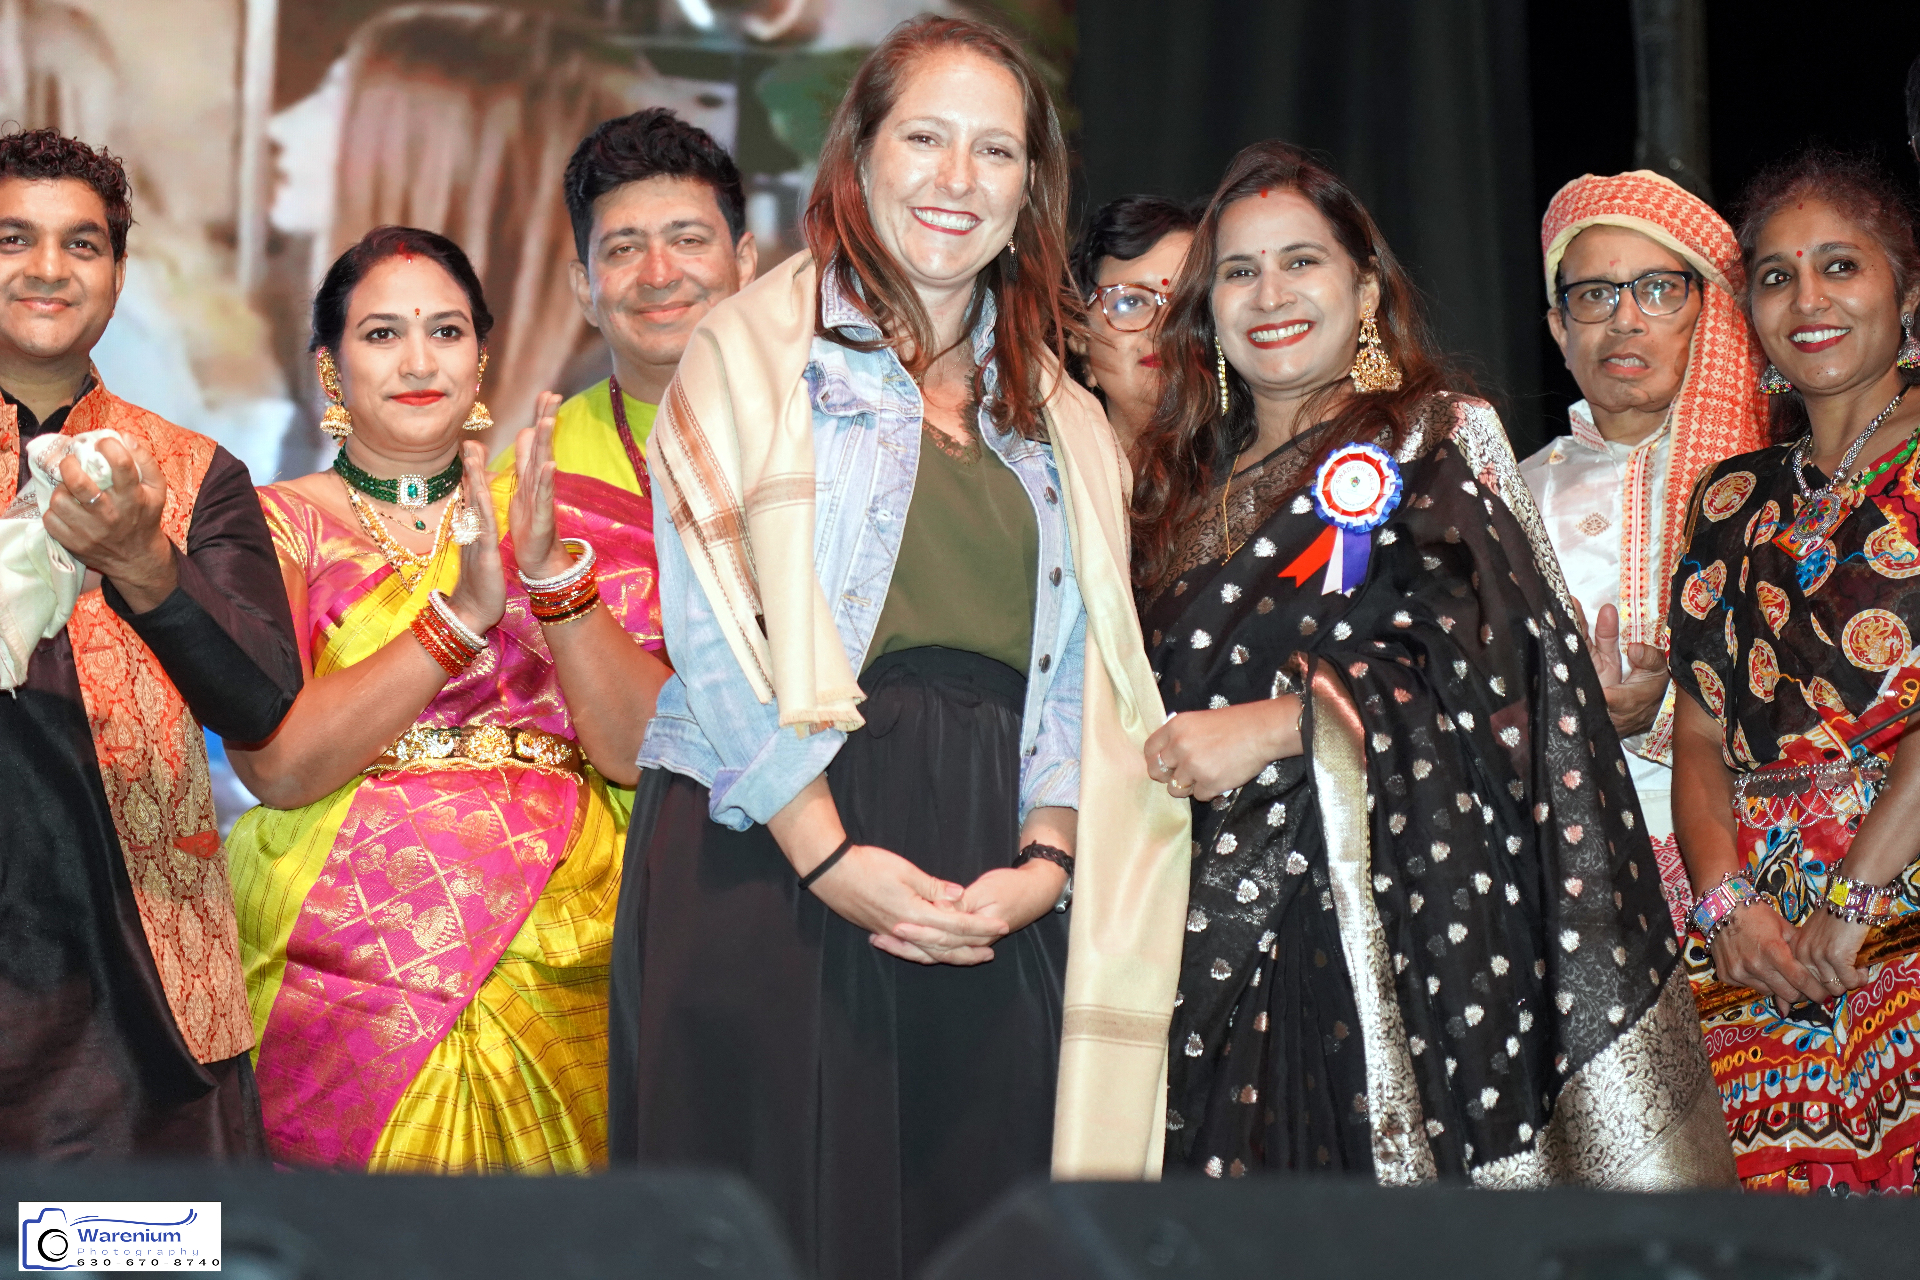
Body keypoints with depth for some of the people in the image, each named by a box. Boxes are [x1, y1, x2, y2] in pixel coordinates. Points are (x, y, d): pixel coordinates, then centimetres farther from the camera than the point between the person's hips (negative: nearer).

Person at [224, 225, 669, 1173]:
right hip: (345, 978, -2)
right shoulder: (279, 524, 4)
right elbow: (274, 764, -11)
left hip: (557, 967, 2)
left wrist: (552, 573, -13)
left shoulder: (564, 524, 11)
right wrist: (464, 611, -17)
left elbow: (639, 752, -1)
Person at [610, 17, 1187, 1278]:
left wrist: (1046, 864, -4)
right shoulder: (756, 348, 5)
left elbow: (1081, 676, 13)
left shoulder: (1063, 425, 20)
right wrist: (826, 851, -14)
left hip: (991, 895, 4)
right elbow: (711, 627, -5)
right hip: (768, 850, -4)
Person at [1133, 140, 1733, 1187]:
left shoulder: (1428, 444, 2)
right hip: (1228, 935, 5)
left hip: (1395, 904, -5)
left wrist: (1281, 725, -16)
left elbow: (1490, 668, -11)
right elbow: (1157, 691, 26)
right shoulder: (1190, 483, 20)